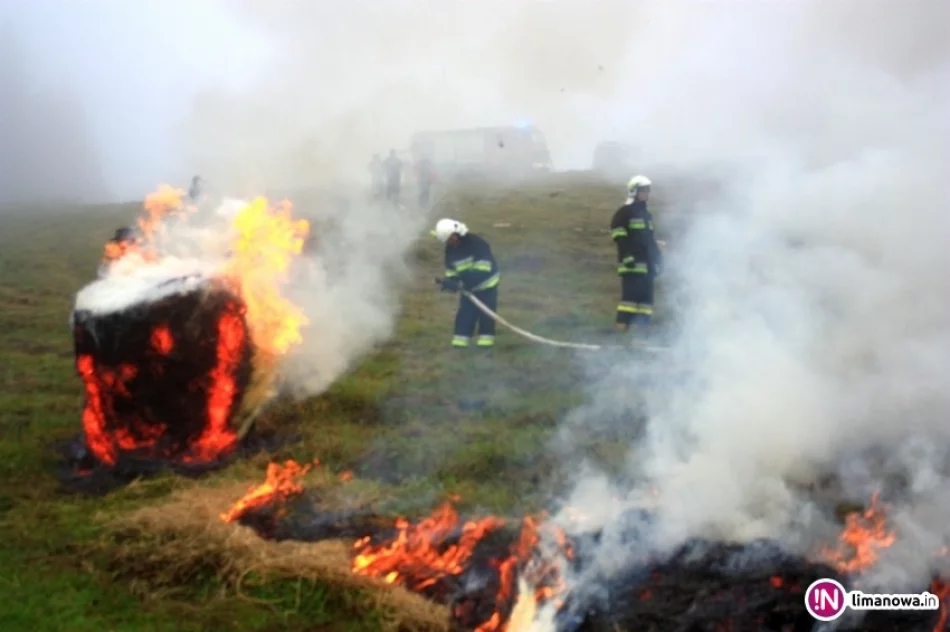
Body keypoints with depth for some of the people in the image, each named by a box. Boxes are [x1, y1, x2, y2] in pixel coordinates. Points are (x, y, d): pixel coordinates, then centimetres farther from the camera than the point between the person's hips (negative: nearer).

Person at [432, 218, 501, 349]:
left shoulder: (476, 243, -25)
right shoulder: (450, 250, -4)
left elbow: (483, 268, -30)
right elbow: (451, 270, 4)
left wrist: (461, 284, -34)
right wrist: (450, 281, -20)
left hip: (486, 283, -5)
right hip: (469, 286, 5)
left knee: (486, 312, 0)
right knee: (465, 312, 1)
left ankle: (486, 338, 11)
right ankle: (461, 339, 7)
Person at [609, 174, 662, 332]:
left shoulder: (646, 215, 23)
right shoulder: (625, 212, -5)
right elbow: (619, 237, -12)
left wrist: (658, 257, 20)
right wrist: (627, 256, -20)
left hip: (647, 262, 9)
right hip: (632, 262, -9)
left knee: (646, 294, 6)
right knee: (631, 293, -14)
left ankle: (643, 325, 9)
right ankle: (622, 325, -14)